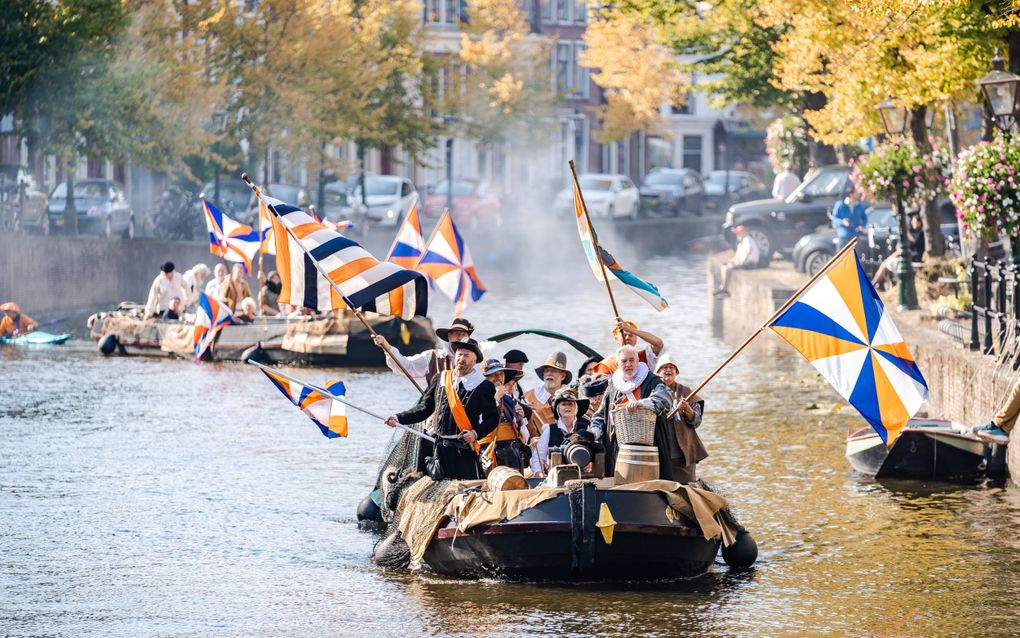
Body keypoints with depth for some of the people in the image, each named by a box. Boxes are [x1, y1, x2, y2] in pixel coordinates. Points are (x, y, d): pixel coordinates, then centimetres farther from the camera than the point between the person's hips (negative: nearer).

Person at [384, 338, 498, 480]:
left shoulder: (484, 386, 1)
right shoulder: (439, 380, 11)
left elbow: (492, 417, 4)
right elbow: (424, 408, 14)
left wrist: (476, 433, -12)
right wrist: (399, 418, 4)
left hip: (465, 449, -4)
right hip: (440, 448, 4)